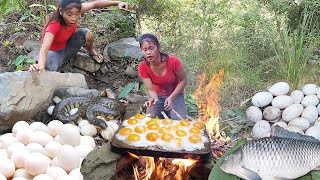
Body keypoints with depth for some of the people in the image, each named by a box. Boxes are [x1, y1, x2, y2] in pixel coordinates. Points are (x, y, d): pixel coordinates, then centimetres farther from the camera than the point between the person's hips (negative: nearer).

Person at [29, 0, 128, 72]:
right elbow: (44, 50, -49)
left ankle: (91, 52, 12)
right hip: (55, 51, -5)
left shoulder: (75, 11, -25)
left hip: (67, 47, 5)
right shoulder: (54, 25, -38)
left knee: (87, 34, -23)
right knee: (48, 69, -38)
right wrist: (40, 66, -70)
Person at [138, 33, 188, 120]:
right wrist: (154, 98, -42)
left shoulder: (173, 61, -27)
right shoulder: (143, 67, -20)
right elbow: (150, 89, -18)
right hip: (158, 96, 2)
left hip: (175, 95, -2)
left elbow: (183, 80, -13)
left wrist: (171, 97, -24)